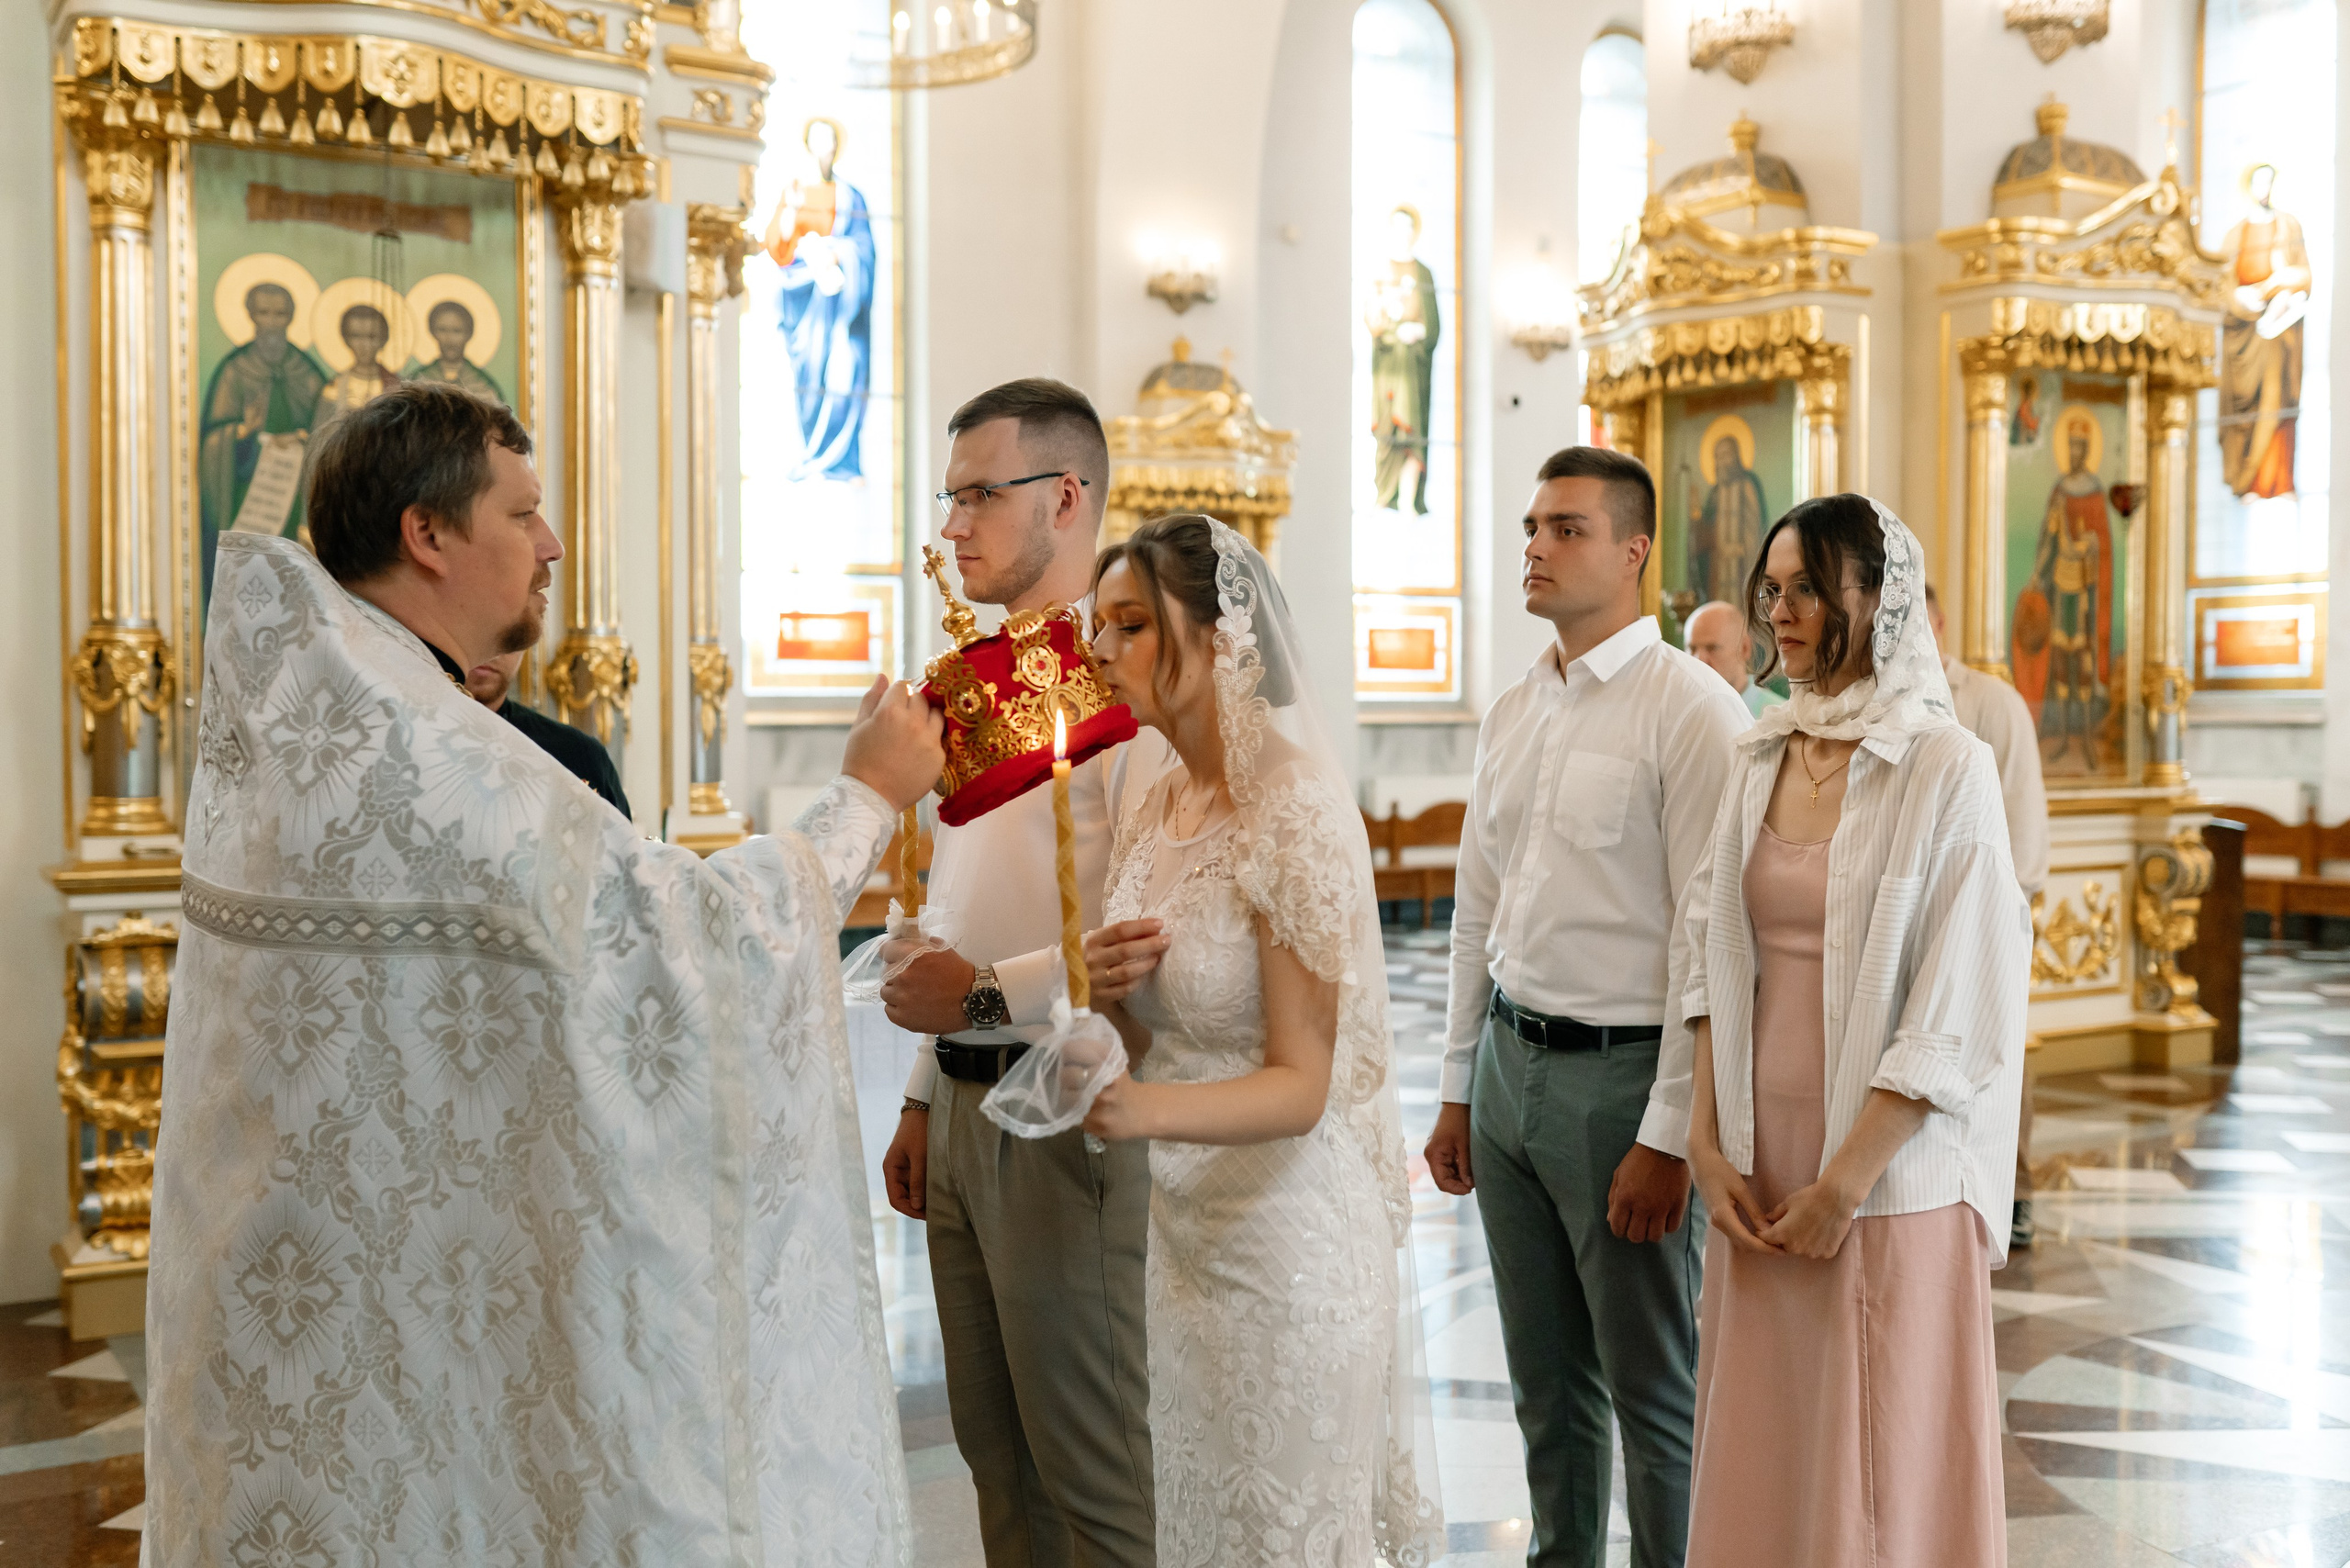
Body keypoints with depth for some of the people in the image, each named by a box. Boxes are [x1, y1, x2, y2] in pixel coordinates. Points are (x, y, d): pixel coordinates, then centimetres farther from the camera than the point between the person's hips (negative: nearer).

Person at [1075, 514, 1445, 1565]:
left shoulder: (1296, 811, -19)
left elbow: (1300, 1086, -20)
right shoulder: (1154, 812, 4)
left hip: (1289, 1238, -7)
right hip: (1186, 1230, 7)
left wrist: (1147, 1108, -36)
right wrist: (1107, 996, -9)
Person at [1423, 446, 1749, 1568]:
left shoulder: (1691, 709, -11)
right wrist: (1458, 1089, 14)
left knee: (1655, 1393, 6)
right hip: (1509, 1061, 7)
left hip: (1620, 1070, -7)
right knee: (1545, 1382, 18)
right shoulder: (1510, 713, 11)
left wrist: (1668, 1138, -17)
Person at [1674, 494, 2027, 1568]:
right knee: (1761, 1455, 13)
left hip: (1889, 1177, -5)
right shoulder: (1762, 757, 7)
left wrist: (1846, 1182, -13)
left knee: (1882, 1469, 7)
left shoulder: (1945, 767, -10)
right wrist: (1708, 1141, 0)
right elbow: (1715, 956, 9)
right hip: (1761, 1167, 5)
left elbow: (1960, 1006, -13)